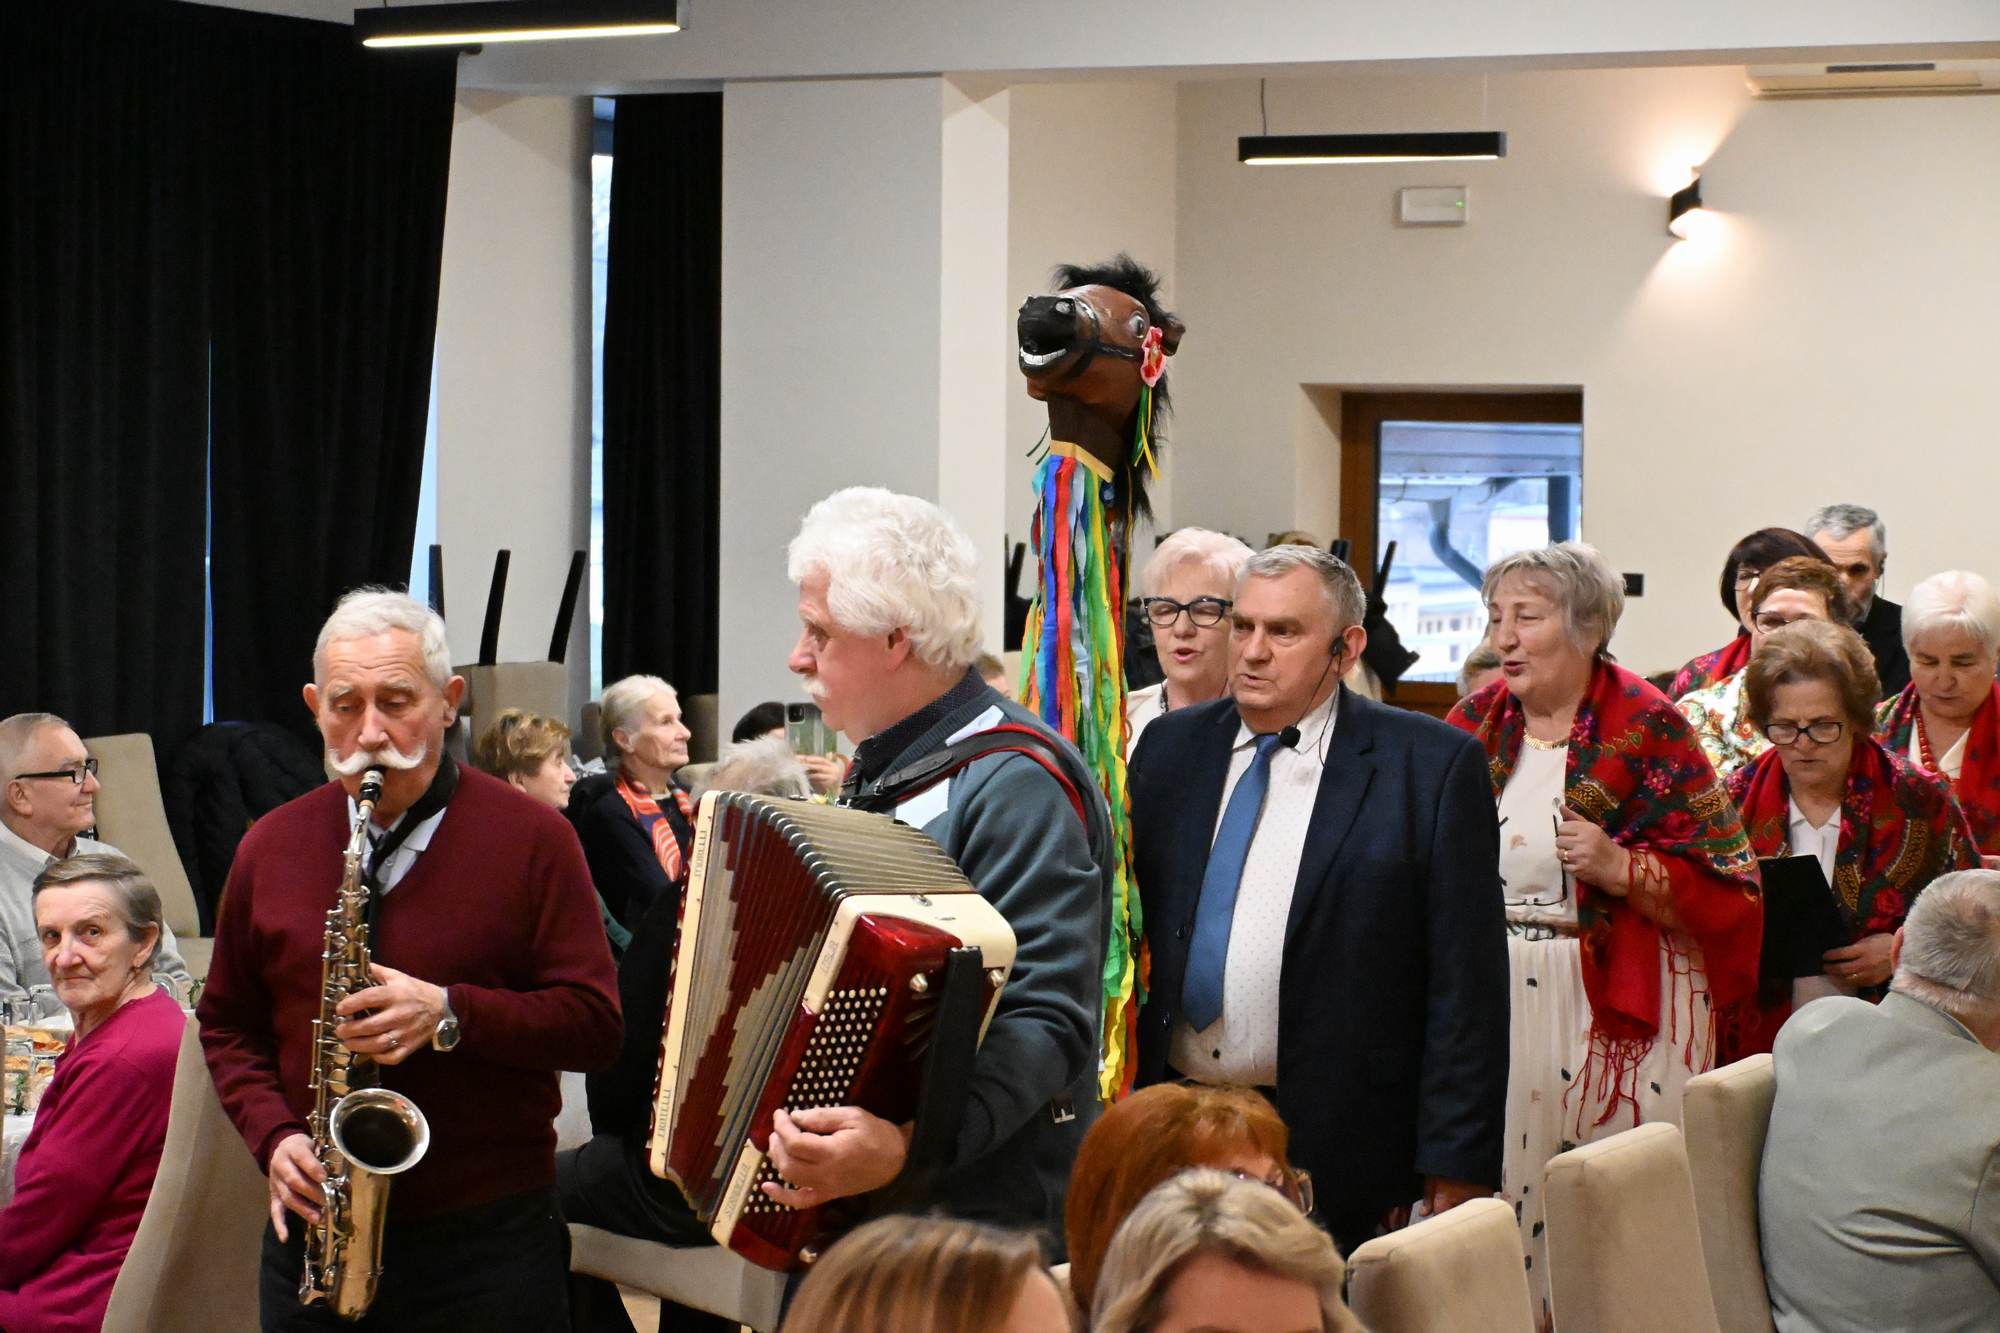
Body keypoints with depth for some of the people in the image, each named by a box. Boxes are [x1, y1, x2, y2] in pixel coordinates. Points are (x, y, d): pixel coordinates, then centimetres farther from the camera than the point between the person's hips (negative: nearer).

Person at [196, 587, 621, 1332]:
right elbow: (227, 1025, 15)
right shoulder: (270, 848, 7)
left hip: (490, 1236, -3)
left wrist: (450, 1015, -21)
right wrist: (274, 1137, -3)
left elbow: (594, 1024, -7)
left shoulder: (530, 838, -3)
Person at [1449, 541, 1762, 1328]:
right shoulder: (1476, 725, 8)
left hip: (1619, 1008, -4)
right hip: (1492, 1000, 4)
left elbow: (1727, 890, -8)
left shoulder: (1648, 730, -6)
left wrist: (1622, 869, -20)